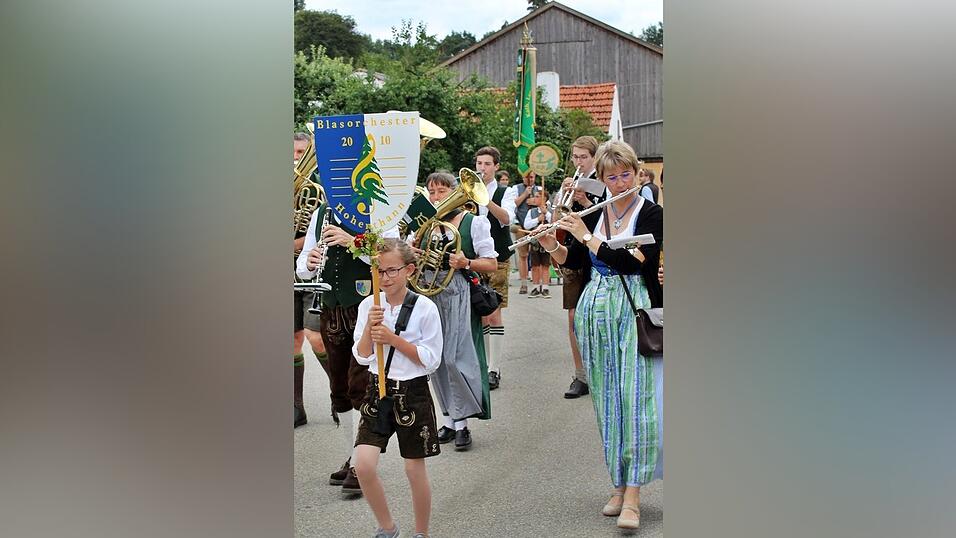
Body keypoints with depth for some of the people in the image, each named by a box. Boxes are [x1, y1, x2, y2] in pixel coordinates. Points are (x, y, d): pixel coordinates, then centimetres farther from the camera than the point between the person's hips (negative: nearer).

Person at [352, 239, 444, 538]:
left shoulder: (425, 308, -10)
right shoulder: (368, 305, -1)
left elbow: (431, 360, -10)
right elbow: (362, 357, -1)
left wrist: (393, 339, -18)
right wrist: (370, 328, -18)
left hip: (412, 393, -2)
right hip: (378, 391, 3)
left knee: (415, 469, 7)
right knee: (363, 465, -9)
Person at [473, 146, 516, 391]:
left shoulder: (505, 193, 4)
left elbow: (506, 219, -16)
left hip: (497, 260, -2)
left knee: (493, 314, -7)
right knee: (479, 315, 5)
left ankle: (494, 369, -3)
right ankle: (483, 364, 16)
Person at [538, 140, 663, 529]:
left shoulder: (651, 213, -4)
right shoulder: (594, 214, 10)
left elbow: (632, 262, -17)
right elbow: (572, 262, 14)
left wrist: (586, 237, -14)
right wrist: (552, 245, -5)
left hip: (634, 310, -5)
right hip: (595, 309, 5)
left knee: (634, 400, -10)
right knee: (606, 401, 6)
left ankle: (632, 497, -11)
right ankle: (619, 485, 15)